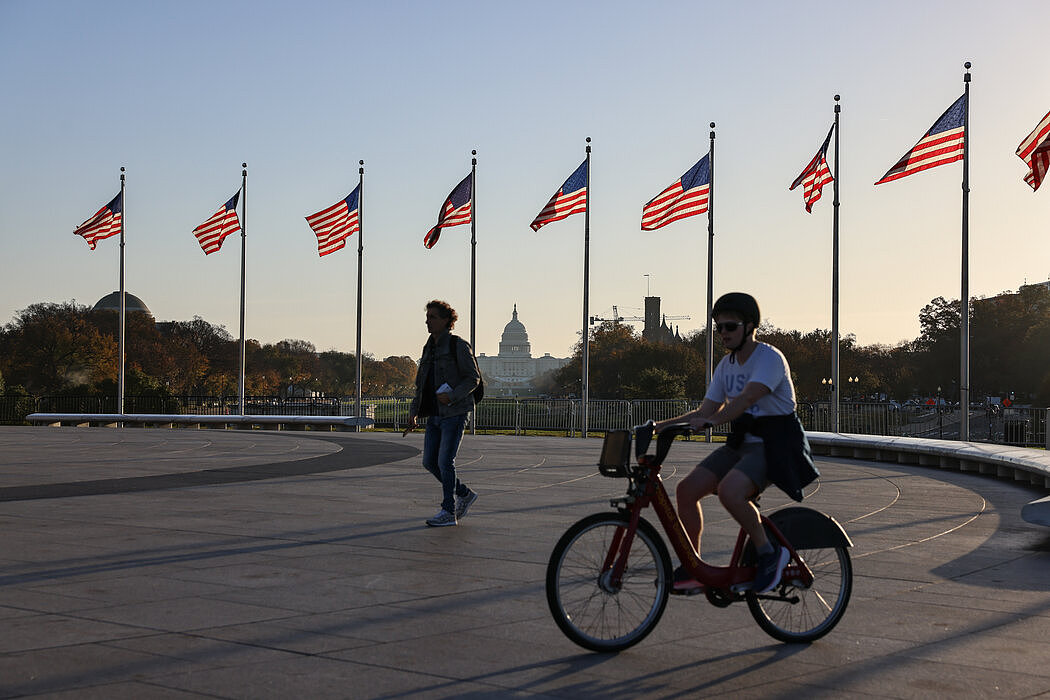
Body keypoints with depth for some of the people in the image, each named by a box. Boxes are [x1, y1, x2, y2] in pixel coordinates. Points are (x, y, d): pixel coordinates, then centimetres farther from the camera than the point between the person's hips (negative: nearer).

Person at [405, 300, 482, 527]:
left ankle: (449, 513, -1)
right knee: (430, 461, 8)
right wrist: (414, 411, 11)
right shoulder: (429, 348, 15)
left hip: (454, 413, -8)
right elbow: (421, 384, 21)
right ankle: (464, 494, 25)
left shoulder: (458, 346, -7)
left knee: (445, 462, -9)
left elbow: (473, 378, -9)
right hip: (434, 415, 8)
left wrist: (452, 396, -22)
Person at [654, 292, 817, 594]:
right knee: (687, 489, -9)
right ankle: (692, 570, 2)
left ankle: (769, 552, -12)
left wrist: (711, 421, -44)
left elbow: (748, 397, -30)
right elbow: (706, 411, 10)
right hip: (741, 444, 8)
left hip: (773, 445, -8)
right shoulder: (726, 366, 11)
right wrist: (663, 425, -4)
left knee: (729, 490, -33)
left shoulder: (770, 358, -13)